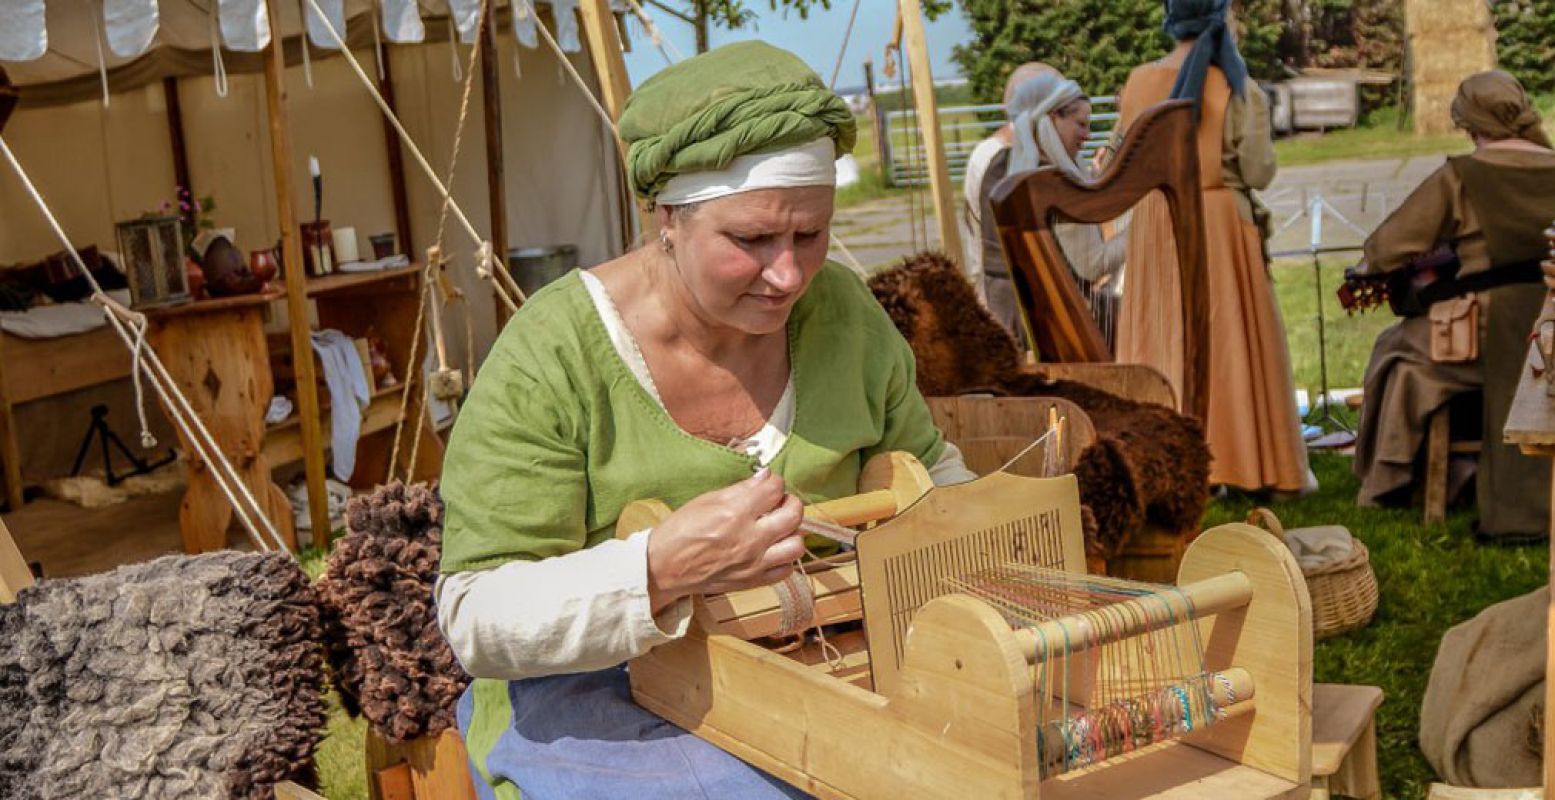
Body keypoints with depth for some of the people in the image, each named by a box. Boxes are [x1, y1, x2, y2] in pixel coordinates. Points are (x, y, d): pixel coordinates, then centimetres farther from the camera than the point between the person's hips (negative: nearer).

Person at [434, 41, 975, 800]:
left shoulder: (840, 311, -3)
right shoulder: (551, 358, -18)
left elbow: (924, 467, 14)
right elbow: (479, 620, -19)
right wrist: (661, 570, -36)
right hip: (596, 703, -4)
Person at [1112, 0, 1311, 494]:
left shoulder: (1139, 82, -2)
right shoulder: (1237, 89, -11)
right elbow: (1259, 172, -9)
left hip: (1155, 225, 3)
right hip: (1219, 222, -3)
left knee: (1163, 339, 11)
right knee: (1231, 339, 4)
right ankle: (1264, 464, 12)